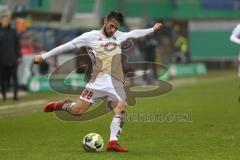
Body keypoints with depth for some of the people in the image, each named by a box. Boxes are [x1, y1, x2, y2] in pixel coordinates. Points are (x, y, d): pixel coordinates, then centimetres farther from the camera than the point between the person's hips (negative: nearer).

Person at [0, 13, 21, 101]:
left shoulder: (12, 32, 6)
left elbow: (17, 45, 9)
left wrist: (19, 56, 4)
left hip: (12, 58, 0)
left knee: (14, 76, -6)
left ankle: (15, 94, -10)